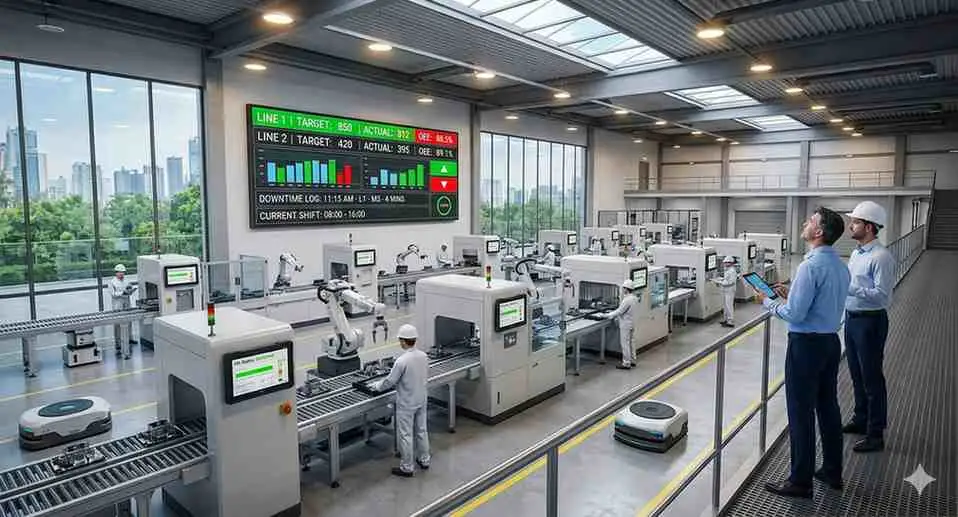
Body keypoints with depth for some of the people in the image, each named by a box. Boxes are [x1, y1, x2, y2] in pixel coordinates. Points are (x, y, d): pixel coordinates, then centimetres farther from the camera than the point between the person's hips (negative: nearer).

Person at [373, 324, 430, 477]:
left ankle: (406, 468, 18)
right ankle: (424, 460, 33)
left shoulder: (402, 361, -26)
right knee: (421, 430, 20)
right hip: (421, 400, 7)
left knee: (405, 435, 7)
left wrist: (378, 387, 3)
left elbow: (390, 381, -16)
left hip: (406, 403, -6)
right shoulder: (423, 356, -6)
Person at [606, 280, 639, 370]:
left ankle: (626, 364, 4)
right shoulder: (634, 298, 7)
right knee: (629, 343, 19)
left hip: (625, 325, -10)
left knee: (625, 344, -2)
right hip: (631, 323, 10)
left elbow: (619, 311, -21)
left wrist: (608, 316, -11)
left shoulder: (627, 300, -24)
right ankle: (632, 361, 28)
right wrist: (616, 317, 14)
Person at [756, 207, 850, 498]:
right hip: (831, 340, 9)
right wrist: (790, 296, 13)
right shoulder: (840, 266, 8)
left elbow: (794, 314, -21)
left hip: (807, 344, -9)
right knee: (828, 406, 18)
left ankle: (800, 482, 10)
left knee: (801, 413, 0)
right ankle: (832, 472, 32)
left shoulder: (811, 266, -21)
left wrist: (768, 303, -6)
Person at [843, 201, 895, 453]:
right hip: (852, 319, 9)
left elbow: (882, 294, -24)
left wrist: (851, 289, -29)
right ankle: (861, 420, 37)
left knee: (871, 378, 0)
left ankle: (875, 434, 12)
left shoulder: (881, 257, -18)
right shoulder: (856, 253, 10)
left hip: (870, 322, -9)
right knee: (857, 374, 20)